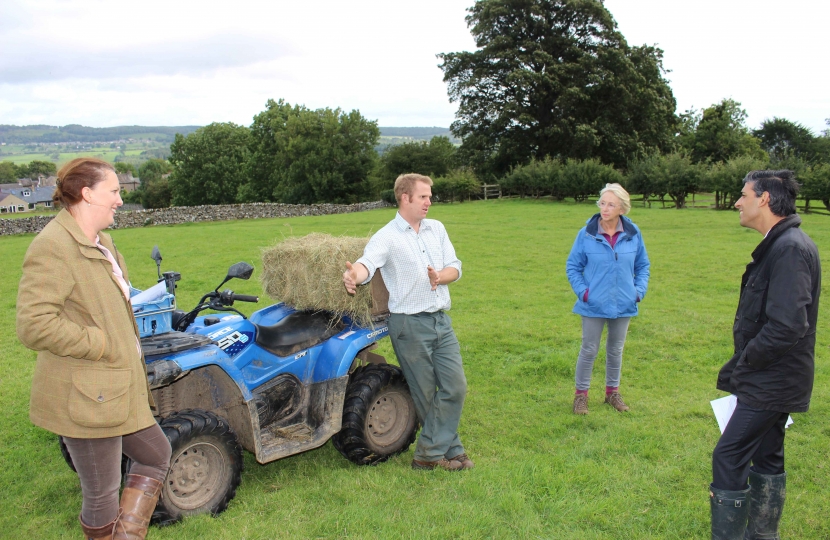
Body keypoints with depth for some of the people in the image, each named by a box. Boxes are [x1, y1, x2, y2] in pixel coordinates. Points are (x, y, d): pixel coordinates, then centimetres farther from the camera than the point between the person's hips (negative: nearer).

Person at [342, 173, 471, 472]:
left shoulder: (436, 228, 11)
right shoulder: (387, 237, -7)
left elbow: (455, 267, 10)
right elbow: (367, 263, -25)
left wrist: (440, 277, -13)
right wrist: (354, 274, -49)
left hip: (441, 321, 6)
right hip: (410, 324, -6)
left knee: (455, 387, 3)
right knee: (425, 393, 4)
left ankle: (430, 453, 13)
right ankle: (450, 449, 20)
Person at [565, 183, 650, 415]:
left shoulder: (633, 233, -5)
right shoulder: (587, 234, -12)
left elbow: (642, 265, 8)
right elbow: (573, 266, -1)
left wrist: (639, 289, -3)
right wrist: (582, 291, -11)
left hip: (623, 305, 3)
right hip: (594, 305, -2)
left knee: (616, 349, 17)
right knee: (589, 350, 7)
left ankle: (612, 391, 34)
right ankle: (581, 394, 22)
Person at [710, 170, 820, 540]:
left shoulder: (790, 249, -22)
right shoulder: (779, 244, 10)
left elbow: (787, 326, -30)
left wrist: (746, 362, -16)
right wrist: (744, 364, 10)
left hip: (770, 384, -10)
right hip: (773, 380, 10)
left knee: (728, 457, -5)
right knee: (766, 458, 19)